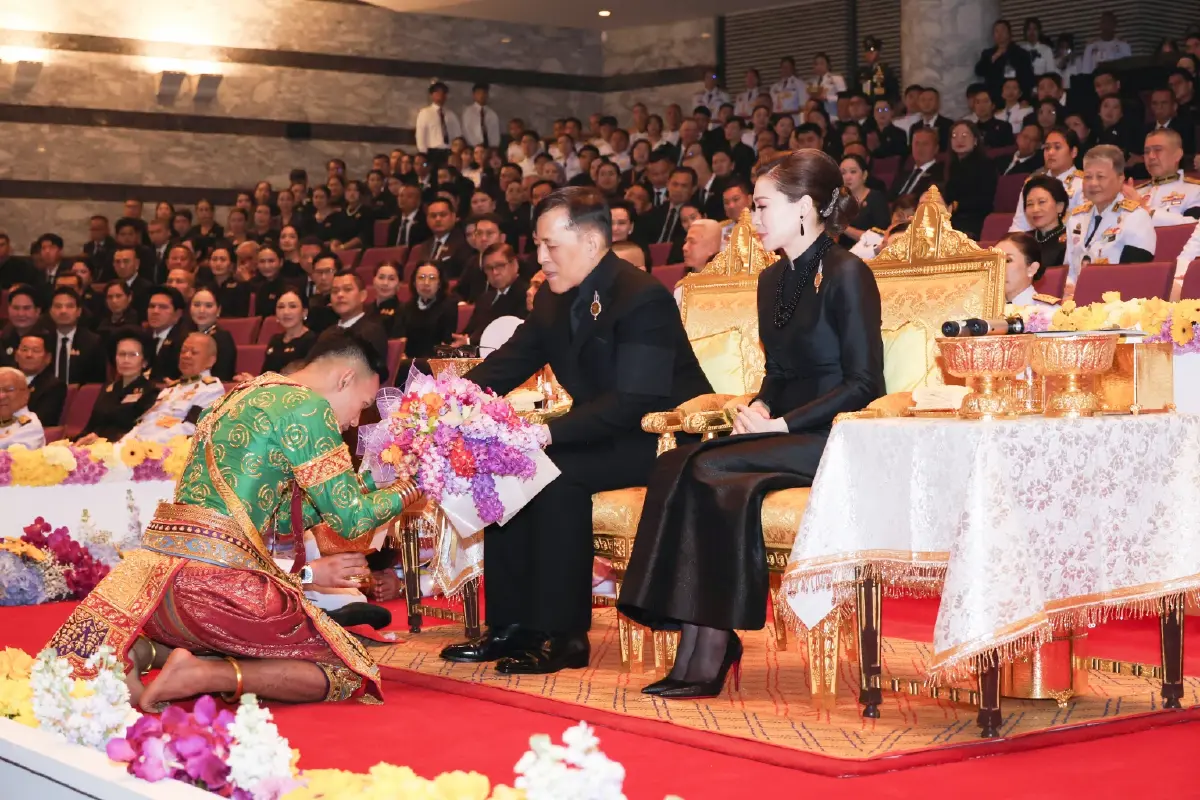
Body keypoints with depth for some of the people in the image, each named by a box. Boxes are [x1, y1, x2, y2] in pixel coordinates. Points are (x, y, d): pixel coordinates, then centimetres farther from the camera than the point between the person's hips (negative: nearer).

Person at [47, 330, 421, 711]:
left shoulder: (243, 397, 22)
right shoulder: (307, 406, -5)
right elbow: (350, 519, -3)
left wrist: (371, 479, 32)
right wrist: (408, 488, 15)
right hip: (217, 579, -9)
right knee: (346, 673, 1)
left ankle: (142, 652, 3)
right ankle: (201, 675, -16)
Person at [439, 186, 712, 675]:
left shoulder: (643, 299, -22)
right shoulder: (554, 300, 5)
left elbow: (632, 403, -30)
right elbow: (507, 364, 4)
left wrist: (548, 432, -36)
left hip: (662, 441, -9)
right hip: (605, 434, 9)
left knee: (558, 471, -28)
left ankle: (564, 635, -20)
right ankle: (512, 626, -2)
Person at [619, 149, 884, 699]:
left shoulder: (846, 275, -8)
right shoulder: (773, 280, 17)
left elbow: (865, 382, -13)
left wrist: (783, 423, -17)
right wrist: (758, 409, 1)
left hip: (830, 439, -7)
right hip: (780, 437, 7)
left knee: (707, 468, -28)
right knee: (677, 465, -21)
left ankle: (710, 651, -22)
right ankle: (698, 650, -26)